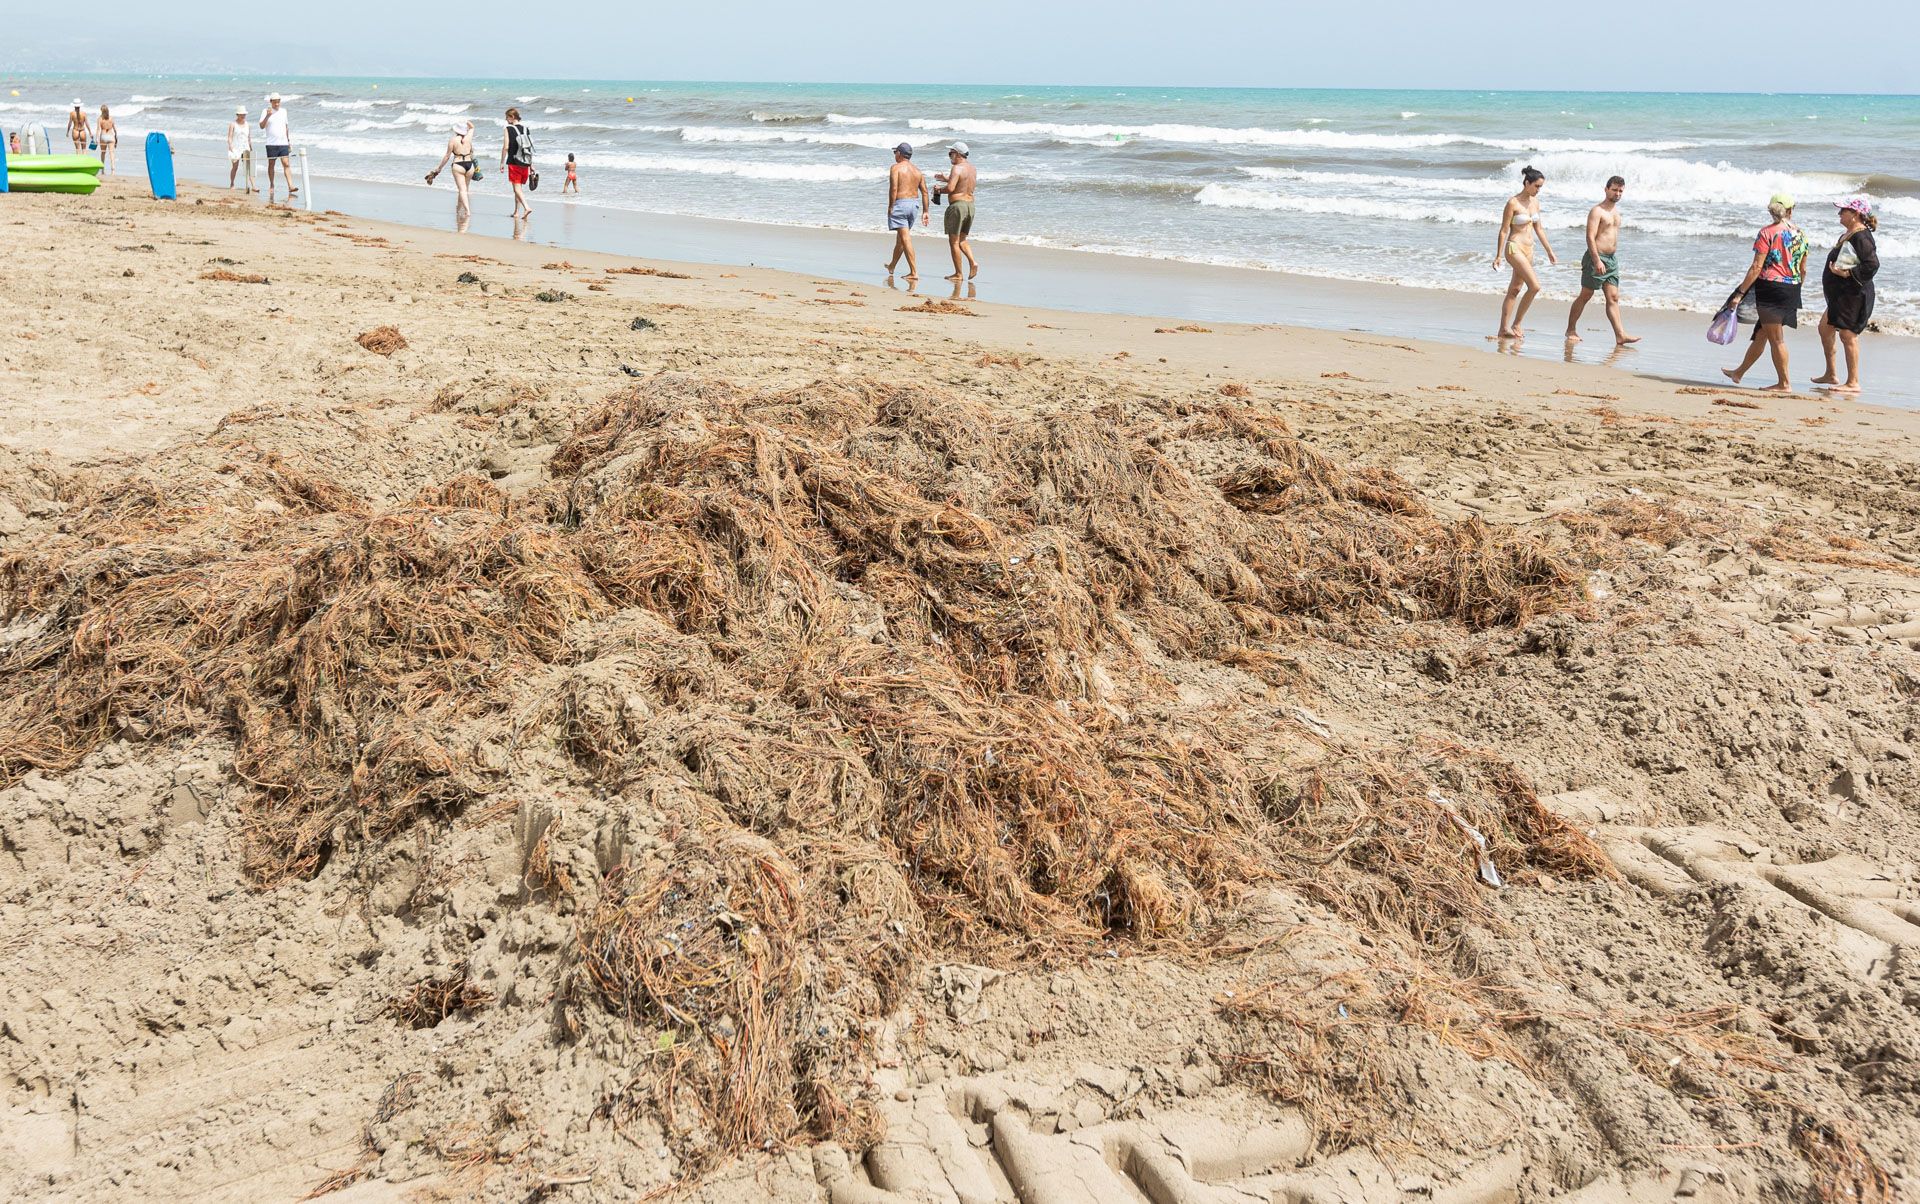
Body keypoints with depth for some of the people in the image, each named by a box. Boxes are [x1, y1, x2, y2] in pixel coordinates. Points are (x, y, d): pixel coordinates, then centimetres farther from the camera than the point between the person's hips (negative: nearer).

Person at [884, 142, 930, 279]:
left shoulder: (896, 168, -7)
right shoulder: (918, 171, 12)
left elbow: (893, 189, -16)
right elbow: (924, 192, 8)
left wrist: (890, 207, -11)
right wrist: (925, 211, 11)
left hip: (900, 204, -7)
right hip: (915, 204, 7)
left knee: (905, 238, -8)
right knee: (901, 236, 22)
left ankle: (914, 272, -15)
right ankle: (892, 266, 39)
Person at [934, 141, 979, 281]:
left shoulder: (957, 168, -14)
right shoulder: (972, 169, 12)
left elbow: (950, 188, -24)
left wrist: (939, 190, -5)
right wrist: (947, 179, 28)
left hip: (957, 205, -8)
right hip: (970, 205, 8)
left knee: (954, 241, 1)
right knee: (962, 240, 19)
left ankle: (958, 274, 1)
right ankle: (973, 262, -3)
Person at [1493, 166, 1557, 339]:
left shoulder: (1535, 202, 10)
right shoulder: (1513, 202, -12)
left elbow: (1538, 229, 18)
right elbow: (1504, 231, -10)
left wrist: (1549, 251, 19)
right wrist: (1498, 256, -12)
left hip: (1528, 249, 7)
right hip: (1514, 248, -7)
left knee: (1515, 290, 8)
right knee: (1535, 286, -15)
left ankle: (1504, 329, 11)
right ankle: (1516, 325, -5)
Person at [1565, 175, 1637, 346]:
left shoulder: (1616, 211, 17)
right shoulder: (1597, 211, -9)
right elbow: (1590, 237, -17)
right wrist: (1597, 260, -25)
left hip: (1612, 259, 7)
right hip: (1597, 258, -7)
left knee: (1613, 297, 0)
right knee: (1585, 296, 1)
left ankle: (1620, 335, -6)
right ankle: (1571, 330, 12)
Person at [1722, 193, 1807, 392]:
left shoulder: (1768, 232, -10)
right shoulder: (1800, 234, 9)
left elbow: (1757, 267, -15)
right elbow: (1803, 270, 14)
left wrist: (1740, 292, -11)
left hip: (1770, 286, -7)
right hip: (1792, 290, 7)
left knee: (1776, 338, 0)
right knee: (1760, 333, 17)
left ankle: (1784, 383, 5)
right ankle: (1739, 372, 29)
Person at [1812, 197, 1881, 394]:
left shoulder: (1861, 237, -18)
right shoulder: (1848, 234, 13)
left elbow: (1872, 265, -24)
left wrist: (1846, 273, -24)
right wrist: (1835, 269, 12)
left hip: (1854, 295, -11)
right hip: (1840, 294, 11)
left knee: (1848, 335, -7)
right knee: (1825, 328, 18)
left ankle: (1853, 383, -1)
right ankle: (1830, 375, 29)